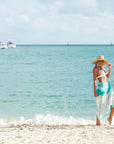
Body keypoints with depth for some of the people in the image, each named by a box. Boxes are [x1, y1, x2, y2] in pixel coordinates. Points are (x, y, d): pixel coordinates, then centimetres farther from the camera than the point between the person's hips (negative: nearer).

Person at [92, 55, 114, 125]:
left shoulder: (102, 67, 15)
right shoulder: (95, 69, -9)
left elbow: (108, 76, 20)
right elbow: (94, 81, -13)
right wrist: (95, 91, -17)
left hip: (107, 86, 8)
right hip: (101, 87, -8)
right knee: (101, 106, -2)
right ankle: (98, 122, 10)